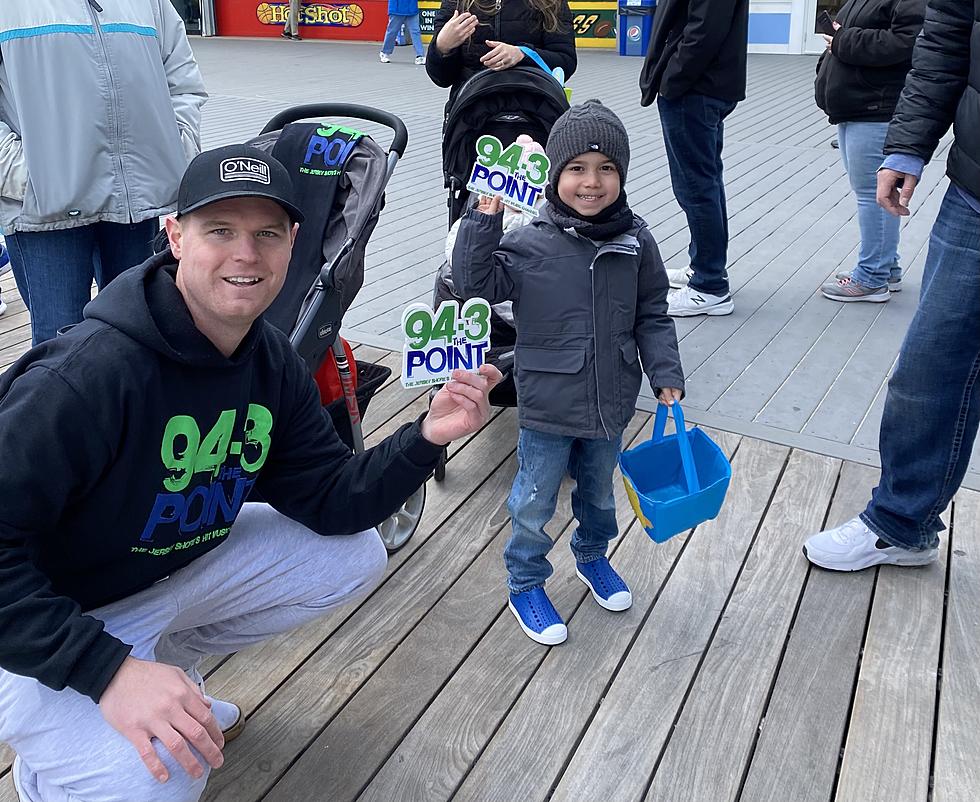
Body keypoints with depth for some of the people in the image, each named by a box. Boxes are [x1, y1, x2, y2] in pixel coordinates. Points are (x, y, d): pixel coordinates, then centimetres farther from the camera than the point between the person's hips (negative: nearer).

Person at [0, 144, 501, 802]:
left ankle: (168, 661, 15)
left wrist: (427, 437, -21)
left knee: (355, 557, 4)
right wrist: (108, 670, -35)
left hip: (176, 563, 7)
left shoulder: (273, 363, -8)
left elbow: (328, 500, -6)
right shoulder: (91, 372, -31)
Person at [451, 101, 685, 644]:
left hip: (610, 405, 4)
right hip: (548, 409, -3)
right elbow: (475, 283, -18)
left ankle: (592, 557, 52)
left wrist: (666, 377, -1)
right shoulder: (531, 244, -14)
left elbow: (652, 316, 3)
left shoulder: (635, 242, -4)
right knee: (533, 503, 11)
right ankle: (525, 586, 33)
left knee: (599, 491, 25)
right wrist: (485, 219, -26)